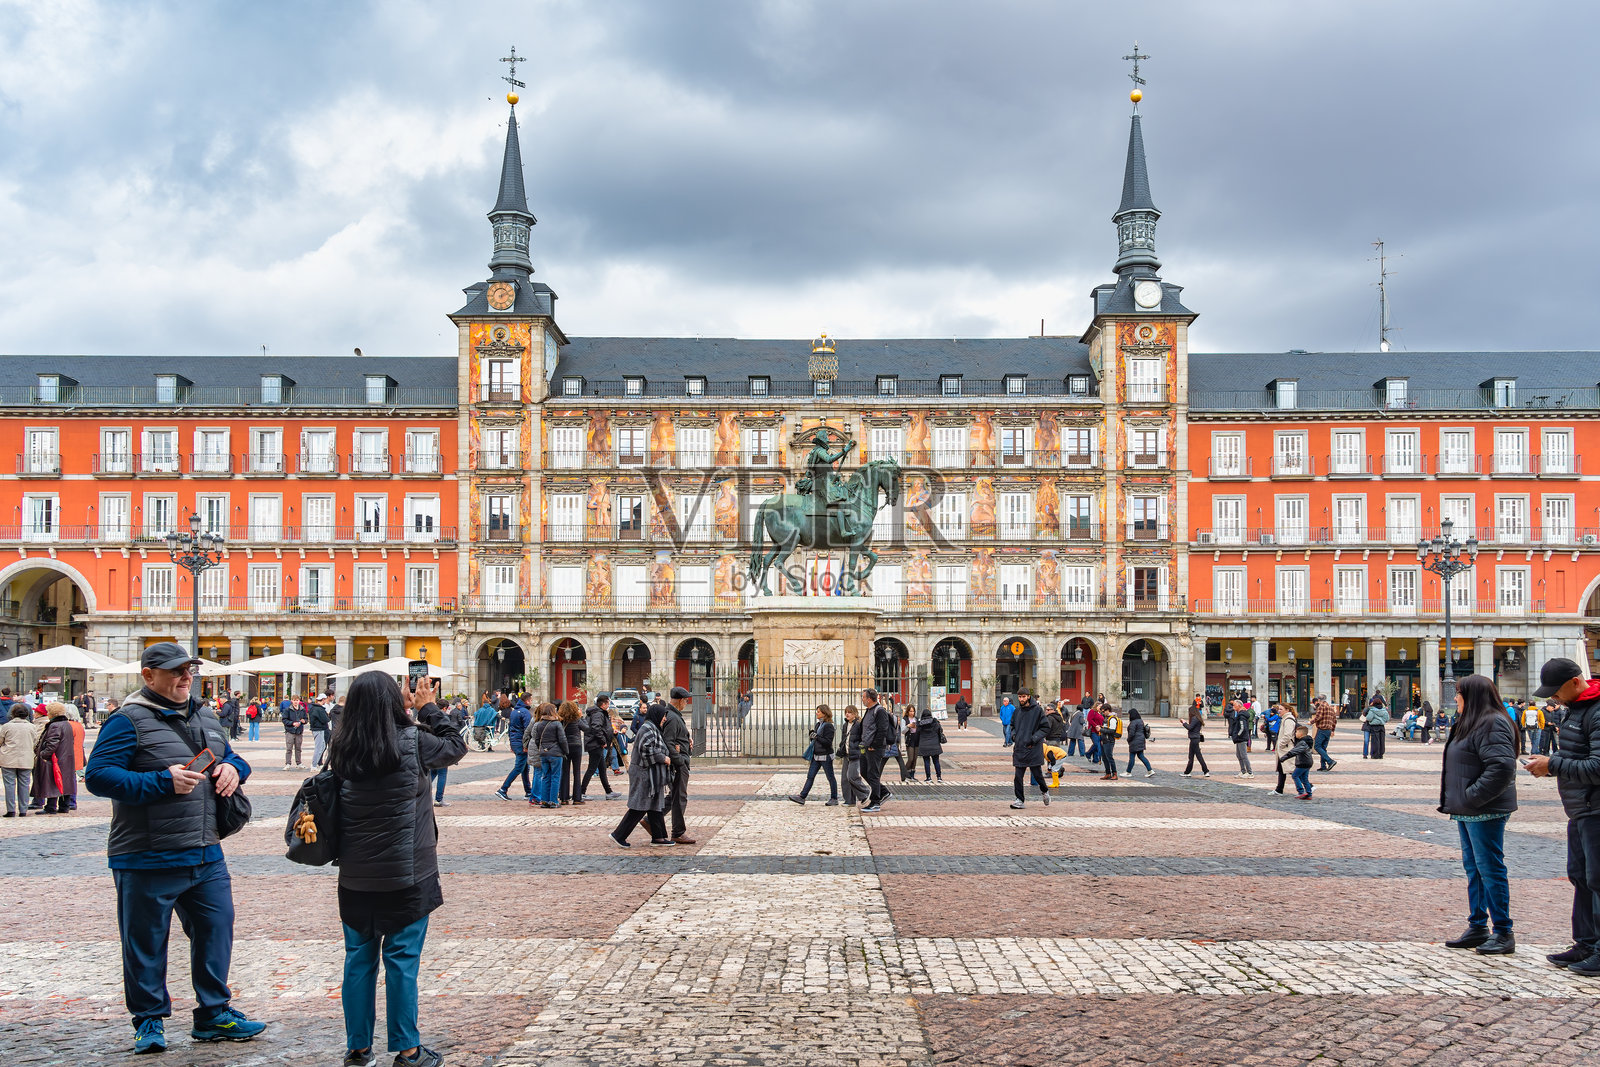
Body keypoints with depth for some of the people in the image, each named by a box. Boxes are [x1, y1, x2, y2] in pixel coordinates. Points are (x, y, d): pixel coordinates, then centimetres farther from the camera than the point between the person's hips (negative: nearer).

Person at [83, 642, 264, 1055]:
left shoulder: (204, 718, 15)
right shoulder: (129, 720, -9)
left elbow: (231, 756, 27)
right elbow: (98, 775, -17)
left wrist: (232, 767, 2)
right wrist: (163, 783, -24)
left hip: (206, 856, 7)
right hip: (148, 861, -7)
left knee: (216, 930, 11)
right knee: (146, 943, 4)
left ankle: (214, 1014, 24)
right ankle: (149, 1021, 20)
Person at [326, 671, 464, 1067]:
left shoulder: (344, 750, 0)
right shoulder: (412, 741, -12)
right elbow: (456, 746, 4)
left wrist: (406, 712, 14)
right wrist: (428, 708, 14)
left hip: (356, 875, 4)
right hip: (406, 873, -4)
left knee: (359, 958, 12)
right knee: (402, 959, 3)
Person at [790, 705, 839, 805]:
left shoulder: (828, 726, -14)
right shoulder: (817, 725, 12)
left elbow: (828, 742, -19)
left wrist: (817, 737, -22)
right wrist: (812, 734, 2)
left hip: (826, 756, -8)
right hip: (816, 755, 8)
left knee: (830, 778, 2)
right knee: (810, 776, 5)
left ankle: (834, 799, 11)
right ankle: (802, 797, 4)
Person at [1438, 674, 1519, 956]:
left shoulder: (1493, 725, -17)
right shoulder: (1473, 723, 17)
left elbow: (1502, 767, -27)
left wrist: (1472, 796, -23)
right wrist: (1459, 800, 12)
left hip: (1485, 812, -11)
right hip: (1467, 811, 11)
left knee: (1490, 868, -4)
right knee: (1473, 868, 15)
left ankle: (1503, 933, 4)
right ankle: (1477, 928, 23)